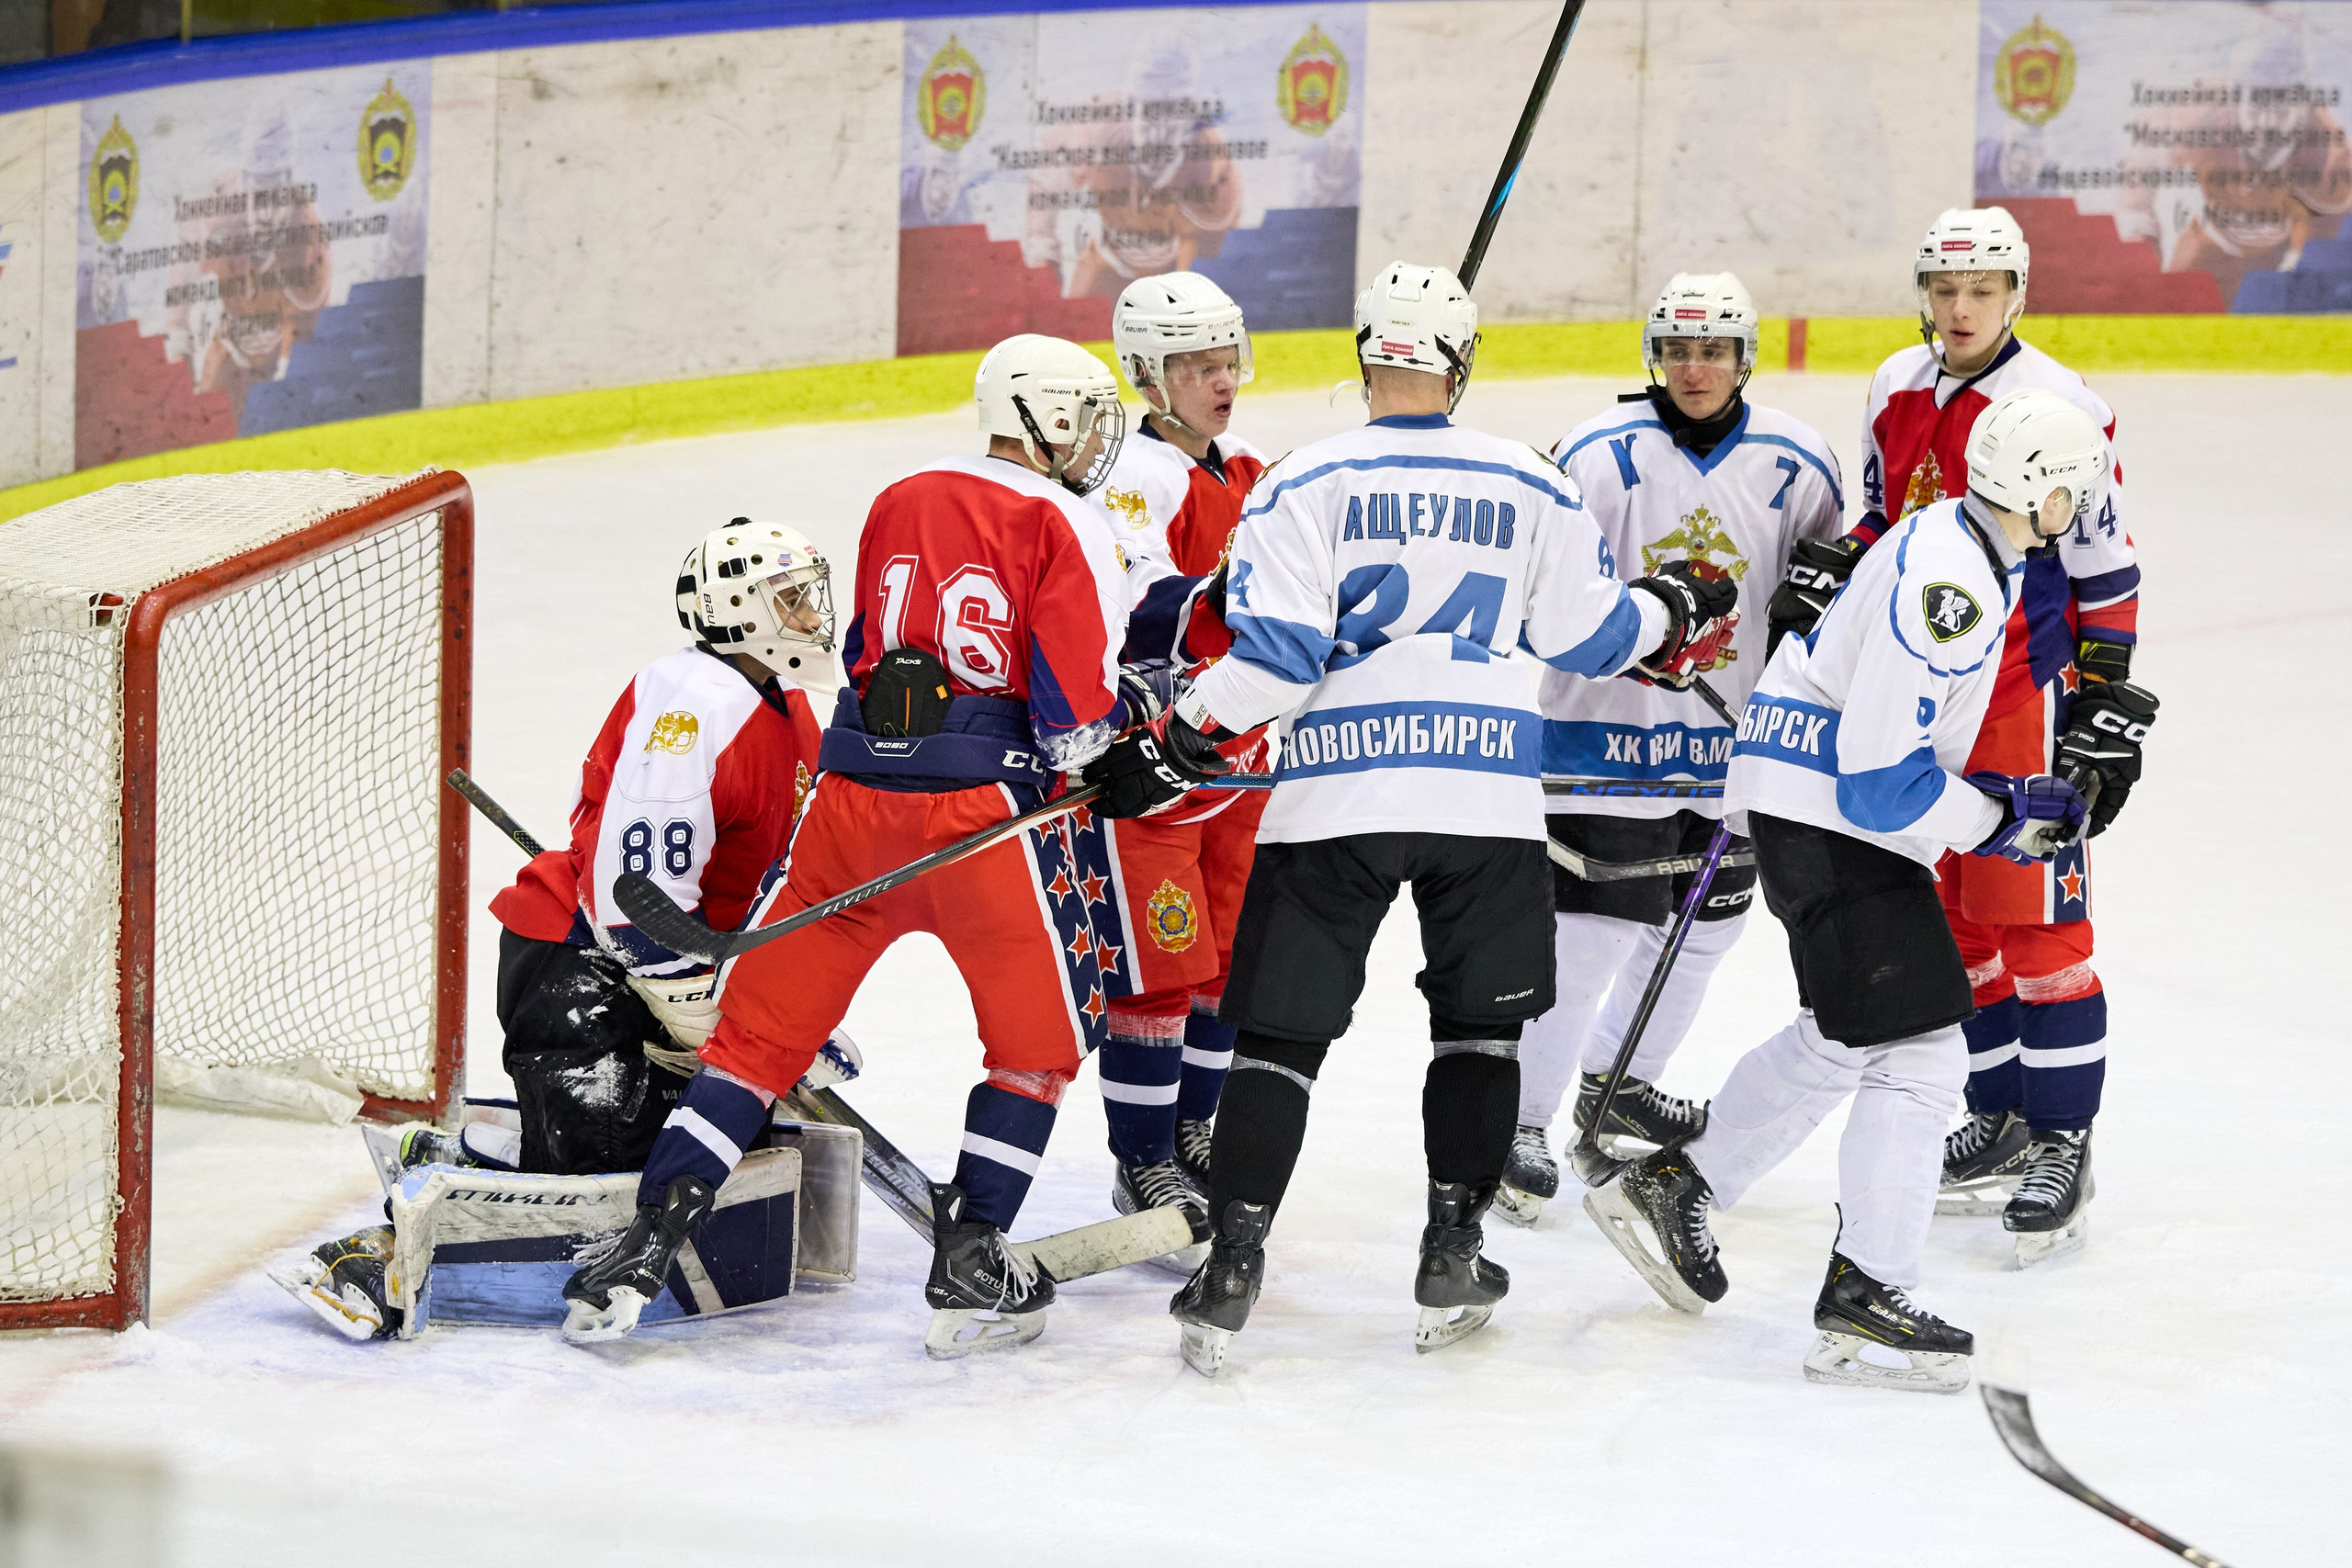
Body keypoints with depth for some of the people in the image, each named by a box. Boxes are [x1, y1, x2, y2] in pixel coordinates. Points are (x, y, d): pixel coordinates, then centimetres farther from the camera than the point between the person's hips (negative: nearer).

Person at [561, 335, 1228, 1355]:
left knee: (765, 1023, 10)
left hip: (857, 785, 5)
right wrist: (1138, 746, 11)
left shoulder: (898, 504, 15)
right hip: (984, 804, -5)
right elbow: (1078, 709, -10)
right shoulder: (1063, 526, -4)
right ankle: (968, 1269, 9)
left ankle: (647, 1244, 3)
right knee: (1041, 1037, 14)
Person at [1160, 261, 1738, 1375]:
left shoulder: (1306, 485, -2)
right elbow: (1586, 632, 15)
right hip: (1487, 796, 1)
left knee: (1281, 1031, 3)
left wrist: (1186, 728, 2)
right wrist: (1674, 613, 34)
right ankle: (1452, 1260, 13)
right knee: (1479, 1021, 17)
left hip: (1333, 791, -1)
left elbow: (1276, 653, -9)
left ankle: (1231, 1270, -4)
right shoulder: (1529, 490, 5)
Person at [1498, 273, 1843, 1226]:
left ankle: (1619, 1086, 38)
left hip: (1738, 733, 5)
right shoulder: (1601, 456, -10)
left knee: (1704, 920, 17)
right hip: (1612, 727, -5)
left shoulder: (1797, 466, 1)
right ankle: (1520, 1125, -2)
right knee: (1587, 932, -11)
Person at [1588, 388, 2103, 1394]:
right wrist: (1999, 821, -14)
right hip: (1826, 816, -11)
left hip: (1832, 807, 11)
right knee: (1917, 1047, -11)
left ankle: (1673, 1191, 33)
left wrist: (2000, 800, 15)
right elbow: (1879, 776, -26)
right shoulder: (1945, 584, -25)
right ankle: (1861, 1307, -11)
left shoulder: (1966, 547, 8)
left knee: (1844, 1039, 23)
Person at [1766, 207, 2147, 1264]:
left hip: (2025, 687, -7)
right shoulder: (1897, 391, 7)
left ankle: (2064, 1140, -2)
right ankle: (2000, 1116, 23)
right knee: (1948, 909, 12)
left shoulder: (2058, 410, -14)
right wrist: (1822, 575, 2)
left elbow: (2106, 570, -11)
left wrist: (2108, 709, -13)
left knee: (2032, 907, -7)